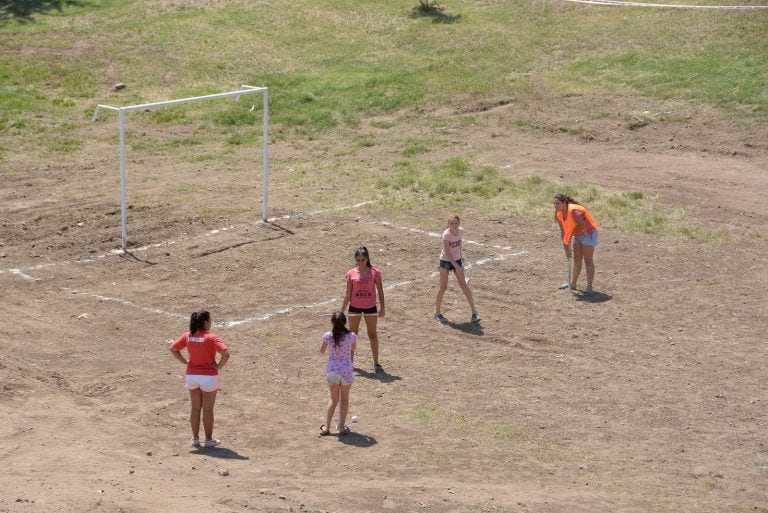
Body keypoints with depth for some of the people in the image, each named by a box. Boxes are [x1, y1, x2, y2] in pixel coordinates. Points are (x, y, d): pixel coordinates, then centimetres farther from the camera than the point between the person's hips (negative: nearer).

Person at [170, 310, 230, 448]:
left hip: (191, 376, 4)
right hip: (209, 376, -4)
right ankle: (208, 440, 14)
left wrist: (185, 362, 7)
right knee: (207, 409, 7)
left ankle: (195, 438, 20)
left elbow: (173, 349, 5)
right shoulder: (211, 337, -16)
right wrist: (219, 366, -12)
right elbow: (226, 354, -27)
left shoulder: (187, 336, -1)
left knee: (195, 408, 14)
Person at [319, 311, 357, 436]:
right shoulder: (351, 336, -11)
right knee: (344, 399, 16)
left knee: (334, 399, 19)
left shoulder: (328, 336, -11)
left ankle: (326, 427, 17)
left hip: (332, 370, 1)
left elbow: (322, 351, 7)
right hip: (347, 370, -1)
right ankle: (342, 427, 13)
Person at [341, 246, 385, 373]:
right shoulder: (351, 273, -5)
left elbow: (380, 291, -1)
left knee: (373, 334, 7)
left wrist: (382, 308, -3)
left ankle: (376, 363, 12)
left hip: (370, 307, -1)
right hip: (354, 307, 1)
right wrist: (342, 310, 0)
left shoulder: (375, 272, -7)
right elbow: (348, 294, 1)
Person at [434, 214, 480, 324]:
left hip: (457, 260, 4)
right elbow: (447, 252, -28)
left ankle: (474, 311, -1)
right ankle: (437, 312, 15)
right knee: (443, 287, 1)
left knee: (463, 284, -1)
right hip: (445, 260, -4)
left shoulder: (461, 231, -8)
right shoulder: (446, 235, -24)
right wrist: (456, 266, -33)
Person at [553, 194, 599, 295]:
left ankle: (589, 287, -11)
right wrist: (566, 248, 0)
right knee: (577, 260, 17)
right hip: (578, 235, 9)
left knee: (588, 260, -9)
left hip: (588, 233, -9)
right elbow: (563, 233, 2)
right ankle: (573, 284, 29)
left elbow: (582, 227, -28)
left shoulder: (573, 211, -31)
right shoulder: (559, 215, -5)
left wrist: (571, 233, -12)